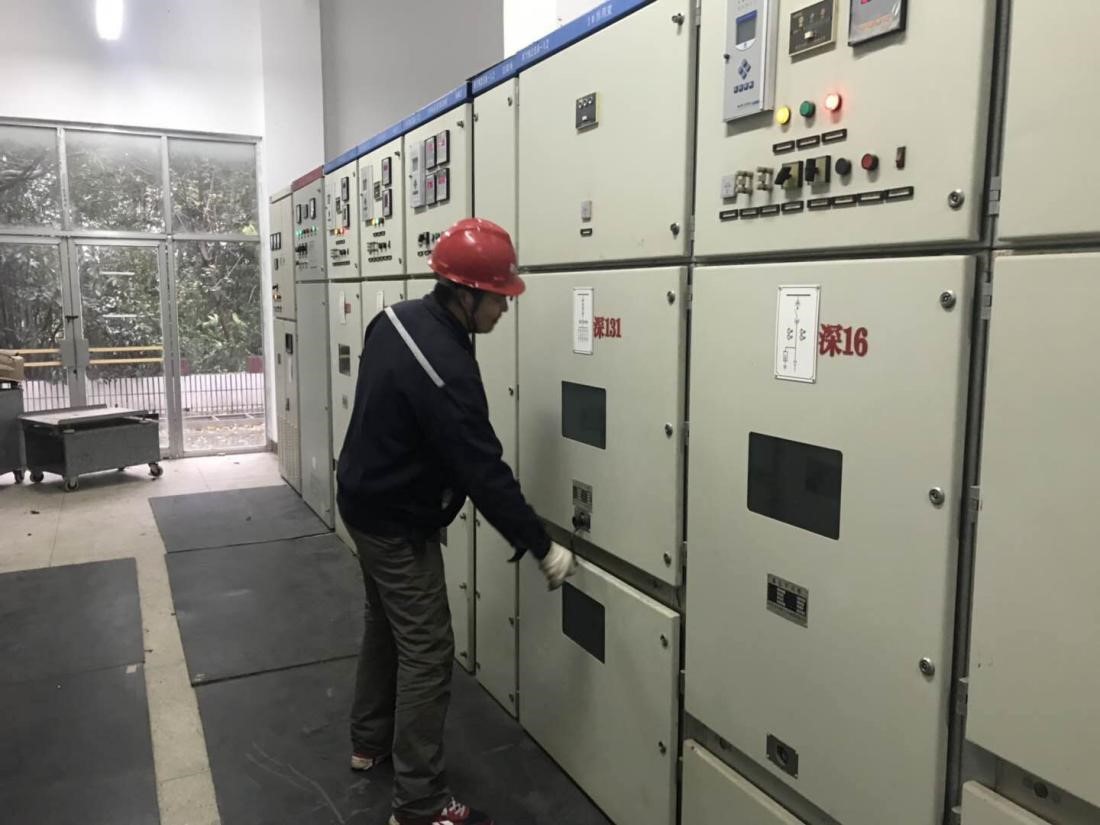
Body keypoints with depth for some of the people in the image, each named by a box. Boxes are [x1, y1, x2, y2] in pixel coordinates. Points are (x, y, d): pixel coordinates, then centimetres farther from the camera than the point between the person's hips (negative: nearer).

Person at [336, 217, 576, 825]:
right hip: (398, 521, -10)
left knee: (385, 624, 23)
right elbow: (484, 472, -29)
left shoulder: (397, 318, -2)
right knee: (428, 654, -1)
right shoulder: (445, 367, -32)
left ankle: (370, 742, 41)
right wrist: (542, 548, -21)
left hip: (363, 498, 10)